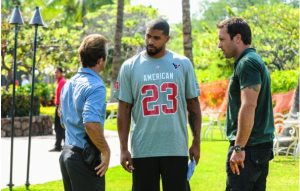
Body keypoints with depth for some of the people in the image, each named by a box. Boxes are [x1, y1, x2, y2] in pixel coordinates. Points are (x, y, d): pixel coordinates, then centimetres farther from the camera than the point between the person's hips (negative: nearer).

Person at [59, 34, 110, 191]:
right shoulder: (95, 86, -16)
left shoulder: (68, 84, 13)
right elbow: (91, 123, -29)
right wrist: (106, 152, -18)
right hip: (85, 157, -9)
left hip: (67, 153, 9)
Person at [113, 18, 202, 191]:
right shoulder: (130, 67, 3)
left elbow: (193, 104, 7)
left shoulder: (183, 64, 4)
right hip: (143, 150, 0)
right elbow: (124, 109, 3)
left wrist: (196, 143, 3)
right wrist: (124, 148, -3)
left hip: (176, 150, 0)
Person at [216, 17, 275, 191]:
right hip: (263, 145, 10)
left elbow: (249, 106, -24)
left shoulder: (247, 63, -14)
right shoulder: (255, 61, 18)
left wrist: (239, 147, -23)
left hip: (249, 149, -10)